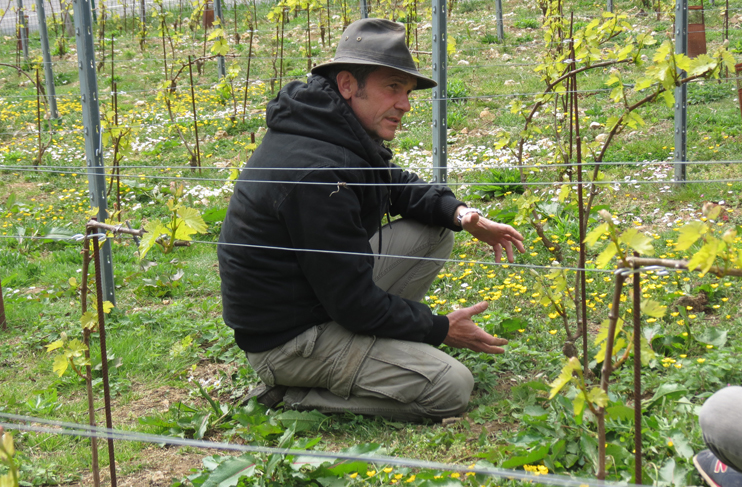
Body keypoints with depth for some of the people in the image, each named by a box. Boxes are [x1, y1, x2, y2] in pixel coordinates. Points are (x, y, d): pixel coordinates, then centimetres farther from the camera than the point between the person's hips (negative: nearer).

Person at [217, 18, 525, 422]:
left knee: (434, 231, 8)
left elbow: (396, 185, 20)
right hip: (286, 339, -10)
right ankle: (291, 394, -6)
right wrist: (440, 330, -10)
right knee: (451, 388, -15)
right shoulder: (316, 170, -29)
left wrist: (460, 213, 0)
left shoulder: (345, 138, 1)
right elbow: (355, 304, -25)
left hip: (321, 294, 10)